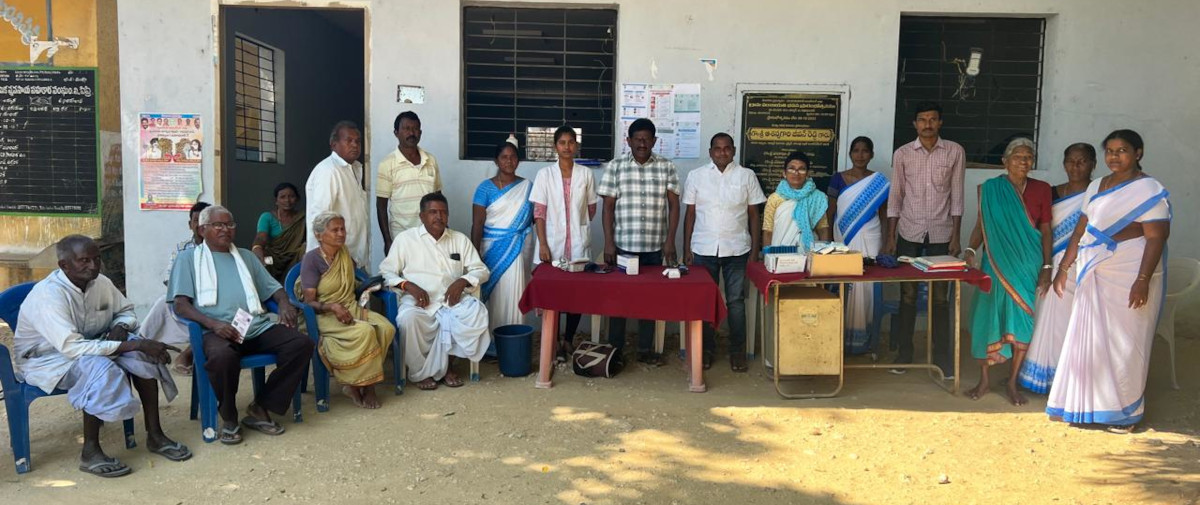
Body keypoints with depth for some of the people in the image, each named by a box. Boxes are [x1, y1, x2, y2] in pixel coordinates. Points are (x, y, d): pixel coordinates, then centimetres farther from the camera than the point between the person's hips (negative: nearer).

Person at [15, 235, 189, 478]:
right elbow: (72, 347, -37)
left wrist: (121, 327, -14)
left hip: (89, 345, 7)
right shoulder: (48, 294, -28)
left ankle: (154, 435, -12)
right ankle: (90, 452, -24)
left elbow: (127, 311, 11)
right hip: (44, 359, -7)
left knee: (143, 353, -18)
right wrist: (134, 345, -38)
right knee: (100, 367, -35)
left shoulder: (101, 283, -7)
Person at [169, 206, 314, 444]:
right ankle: (229, 418, -13)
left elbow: (273, 287, 25)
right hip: (218, 330, -5)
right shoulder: (188, 259, 14)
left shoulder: (246, 256, 28)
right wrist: (212, 323, -18)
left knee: (302, 343, -21)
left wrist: (284, 303, -1)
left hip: (257, 326, 5)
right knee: (223, 356, -40)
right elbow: (180, 304, 1)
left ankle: (260, 409, -10)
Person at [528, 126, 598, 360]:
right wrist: (543, 244, -10)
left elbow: (591, 210, 11)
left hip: (579, 244, 1)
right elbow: (539, 213, -4)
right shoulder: (545, 174, -1)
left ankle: (568, 341, 18)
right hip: (553, 243, -1)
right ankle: (554, 342, 15)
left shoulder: (586, 174, 2)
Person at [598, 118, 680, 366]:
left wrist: (670, 240, -5)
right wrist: (608, 242, -5)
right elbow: (608, 207, 0)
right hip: (623, 245, -1)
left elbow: (673, 205, 3)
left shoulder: (667, 168, 3)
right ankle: (615, 350, 16)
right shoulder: (615, 167, 1)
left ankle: (645, 350, 18)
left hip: (655, 246, 1)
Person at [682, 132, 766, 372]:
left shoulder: (747, 176, 3)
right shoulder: (696, 176, 5)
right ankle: (706, 349, 18)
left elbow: (754, 214, 5)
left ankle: (737, 351, 14)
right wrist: (686, 250, 2)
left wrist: (755, 249, 0)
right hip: (703, 249, 1)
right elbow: (690, 214, 6)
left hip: (737, 249, -1)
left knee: (735, 300, 4)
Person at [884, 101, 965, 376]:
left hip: (941, 234, 0)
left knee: (940, 296, 4)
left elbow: (957, 195, 2)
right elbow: (895, 197, 4)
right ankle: (903, 353, 14)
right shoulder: (902, 154, 1)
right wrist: (890, 237, 1)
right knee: (907, 294, 4)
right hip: (909, 233, 0)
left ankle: (942, 356, 12)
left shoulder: (955, 152, 0)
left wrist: (956, 235, -3)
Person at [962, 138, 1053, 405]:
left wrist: (1046, 267, -1)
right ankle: (984, 380, 13)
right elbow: (981, 224, 5)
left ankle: (1013, 382, 14)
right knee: (987, 317, -1)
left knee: (1022, 321, 0)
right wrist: (971, 249, -13)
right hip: (995, 263, 0)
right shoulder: (989, 188, 2)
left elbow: (1045, 230, 4)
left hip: (1027, 265, 0)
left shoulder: (1041, 189, 3)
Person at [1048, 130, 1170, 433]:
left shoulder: (1149, 190, -7)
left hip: (1129, 279, -6)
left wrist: (1143, 280, -21)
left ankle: (1126, 412, 14)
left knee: (1124, 343, 1)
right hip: (1094, 277, 6)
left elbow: (1156, 238, -13)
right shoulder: (1096, 187, 13)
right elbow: (1081, 231, 16)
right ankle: (1083, 404, 22)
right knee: (1087, 340, 10)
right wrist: (1063, 268, 12)